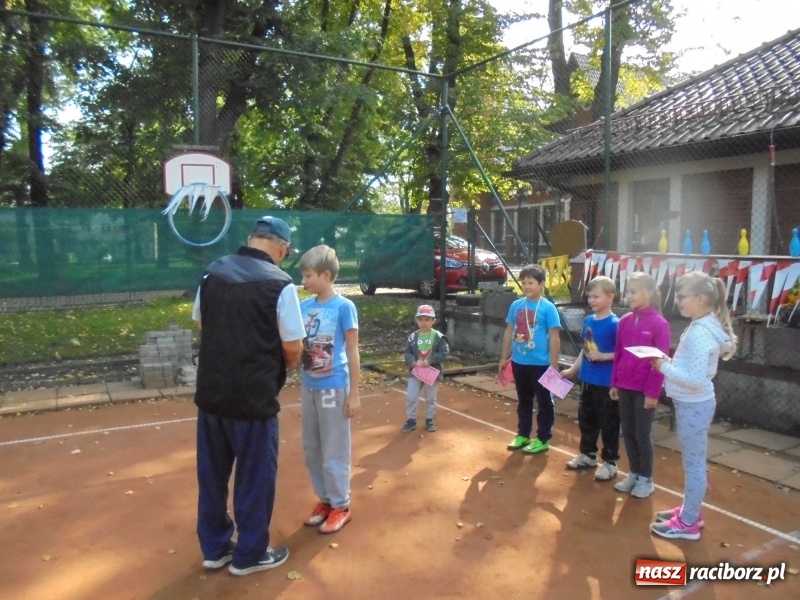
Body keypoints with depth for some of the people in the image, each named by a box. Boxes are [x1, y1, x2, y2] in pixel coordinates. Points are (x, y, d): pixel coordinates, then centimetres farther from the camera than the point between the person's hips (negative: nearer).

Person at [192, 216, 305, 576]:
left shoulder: (213, 272, 2)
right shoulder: (279, 283, -16)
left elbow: (201, 323, 14)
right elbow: (293, 347, -13)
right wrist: (282, 369, 7)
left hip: (210, 392, 6)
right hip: (254, 397, -6)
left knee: (212, 473, 19)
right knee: (255, 476, 12)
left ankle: (215, 547, 35)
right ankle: (249, 554, 27)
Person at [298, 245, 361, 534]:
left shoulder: (344, 307, -12)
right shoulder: (304, 306, 3)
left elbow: (352, 352, -9)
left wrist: (354, 393, -9)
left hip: (333, 388, -6)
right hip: (308, 387, 6)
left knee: (334, 451, 6)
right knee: (311, 450, 15)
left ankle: (341, 505, 22)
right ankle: (324, 499, 33)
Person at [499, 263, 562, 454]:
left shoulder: (548, 308, -11)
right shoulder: (516, 305, 2)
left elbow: (554, 338, -10)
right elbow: (509, 332, 10)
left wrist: (554, 365, -12)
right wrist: (504, 358, 12)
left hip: (540, 364, -5)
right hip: (519, 362, 5)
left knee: (544, 402, 9)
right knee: (523, 401, 18)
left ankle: (543, 439, 21)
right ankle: (522, 434, 32)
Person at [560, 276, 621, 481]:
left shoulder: (615, 324, -15)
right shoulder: (588, 321, 5)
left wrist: (603, 356, -24)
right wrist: (573, 370, 15)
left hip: (607, 383, -7)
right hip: (587, 379, 7)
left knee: (608, 422, 6)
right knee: (586, 418, 19)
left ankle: (610, 462, 20)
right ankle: (587, 454, 35)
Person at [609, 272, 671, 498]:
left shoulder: (660, 324, -12)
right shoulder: (625, 321, 4)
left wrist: (653, 392, -13)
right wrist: (614, 383, 9)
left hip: (644, 390, -5)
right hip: (624, 387, 5)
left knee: (642, 434, 5)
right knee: (628, 432, 13)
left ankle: (646, 479, 22)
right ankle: (634, 473, 28)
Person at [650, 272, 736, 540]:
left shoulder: (699, 333, -24)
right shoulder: (704, 326, 7)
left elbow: (695, 380, -27)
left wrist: (664, 367, -17)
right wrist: (670, 364, 0)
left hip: (694, 405, -10)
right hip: (693, 403, 10)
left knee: (694, 463, 3)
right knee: (692, 462, 21)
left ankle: (688, 523, 17)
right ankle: (690, 509, 36)